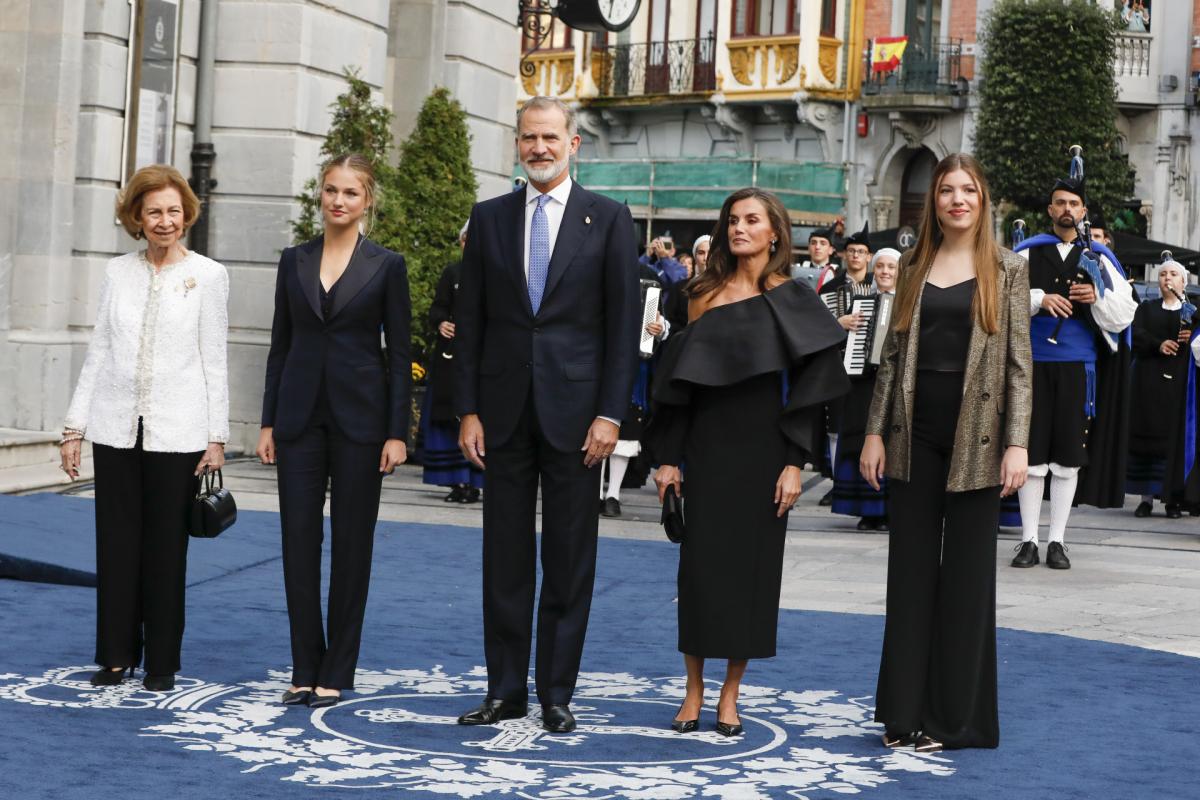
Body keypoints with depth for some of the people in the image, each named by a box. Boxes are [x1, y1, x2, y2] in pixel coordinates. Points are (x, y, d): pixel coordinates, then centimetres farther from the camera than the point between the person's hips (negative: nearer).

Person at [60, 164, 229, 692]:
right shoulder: (118, 273, 7)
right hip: (117, 427, 3)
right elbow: (98, 351, 8)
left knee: (166, 548, 4)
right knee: (116, 545, 6)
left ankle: (161, 662, 14)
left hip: (177, 431, -2)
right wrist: (75, 425, 6)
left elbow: (214, 361, -1)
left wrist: (217, 437, -4)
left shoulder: (207, 276, 0)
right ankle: (116, 655, 17)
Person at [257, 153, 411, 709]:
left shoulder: (386, 266, -1)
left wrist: (397, 432, -8)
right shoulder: (295, 261, 8)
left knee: (351, 543, 3)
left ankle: (336, 673, 11)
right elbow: (280, 344, 10)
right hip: (301, 413, 3)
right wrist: (268, 422, 4)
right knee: (299, 540, 2)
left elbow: (399, 354, -2)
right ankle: (305, 669, 12)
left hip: (359, 414, -3)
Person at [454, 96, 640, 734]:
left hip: (575, 412, -2)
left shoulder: (608, 219, 1)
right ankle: (505, 689, 15)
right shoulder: (489, 219, 8)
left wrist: (610, 414, -9)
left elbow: (623, 323, -2)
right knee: (505, 558, 7)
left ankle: (556, 694, 12)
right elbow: (469, 321, 8)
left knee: (569, 562, 3)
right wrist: (468, 410, 1)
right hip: (505, 412, 2)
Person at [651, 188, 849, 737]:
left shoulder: (792, 301, -1)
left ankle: (730, 694, 12)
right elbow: (679, 378, 7)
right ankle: (694, 689, 12)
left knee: (752, 565, 2)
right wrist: (670, 457, 2)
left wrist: (794, 463, -11)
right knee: (700, 564, 1)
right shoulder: (706, 295, 7)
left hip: (762, 448, -2)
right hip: (707, 446, 2)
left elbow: (809, 385, -4)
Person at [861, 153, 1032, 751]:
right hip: (915, 431, 3)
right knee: (911, 568, 6)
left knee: (966, 572, 3)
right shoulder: (915, 266, 9)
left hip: (975, 435, -3)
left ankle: (955, 714, 10)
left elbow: (1019, 362, -3)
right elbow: (893, 352, 10)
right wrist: (875, 431, 4)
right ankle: (905, 709, 13)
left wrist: (1017, 443, -11)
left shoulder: (1006, 270, 1)